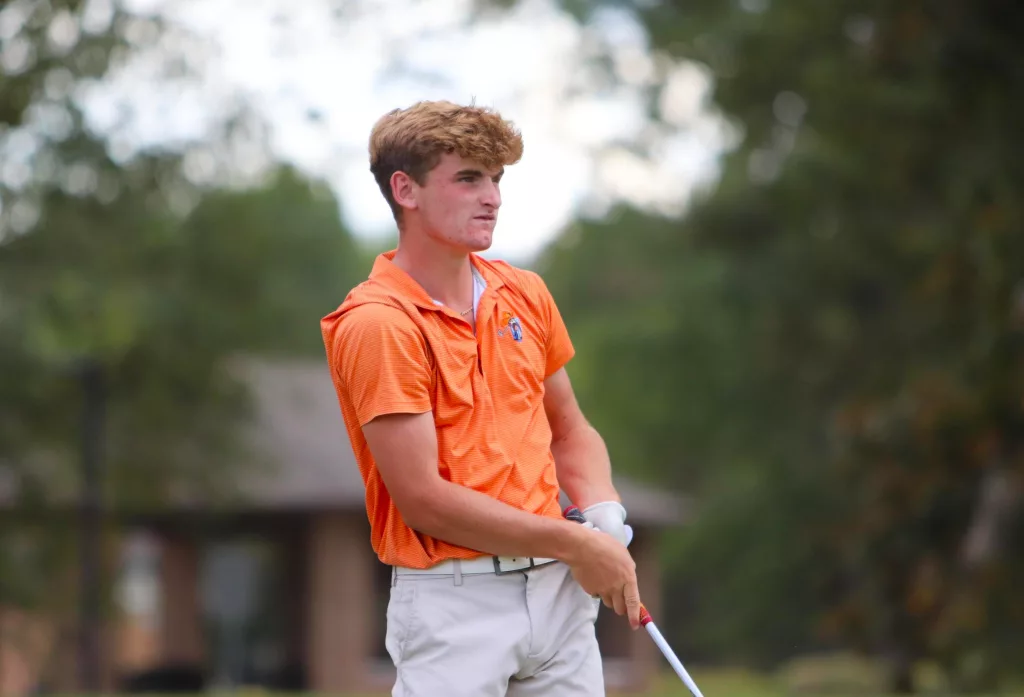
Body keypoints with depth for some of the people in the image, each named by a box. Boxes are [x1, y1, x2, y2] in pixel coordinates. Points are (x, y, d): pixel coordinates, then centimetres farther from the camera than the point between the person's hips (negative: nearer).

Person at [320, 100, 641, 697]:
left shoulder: (525, 294, 9)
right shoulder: (378, 324, -12)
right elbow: (423, 500, -16)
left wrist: (606, 521, 0)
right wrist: (573, 543, -12)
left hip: (560, 588, 6)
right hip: (454, 599, -6)